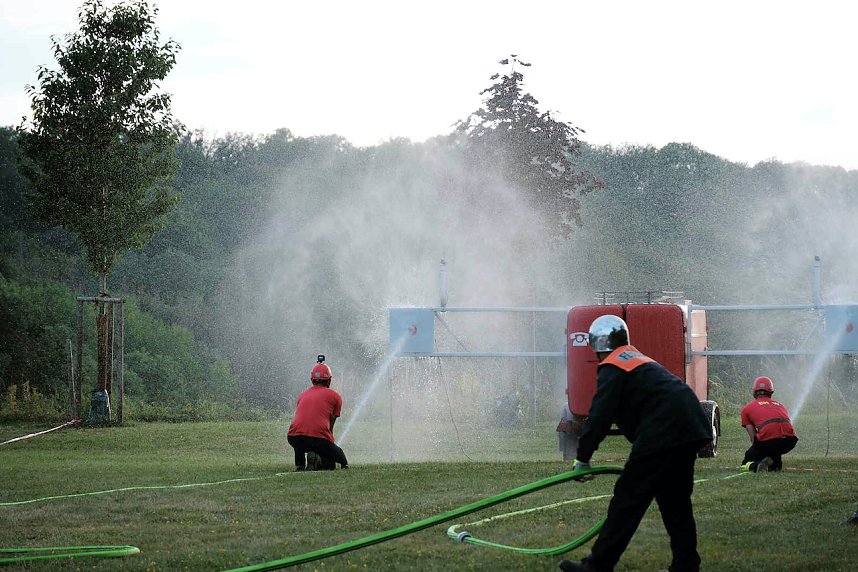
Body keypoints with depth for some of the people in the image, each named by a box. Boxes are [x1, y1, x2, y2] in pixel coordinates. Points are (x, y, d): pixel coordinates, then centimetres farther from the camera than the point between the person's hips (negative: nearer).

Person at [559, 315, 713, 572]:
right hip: (691, 429, 9)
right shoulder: (639, 359, 29)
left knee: (628, 497, -5)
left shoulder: (612, 368, -2)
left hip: (663, 433, -9)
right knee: (675, 500, 17)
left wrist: (582, 458, 0)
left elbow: (600, 416, -8)